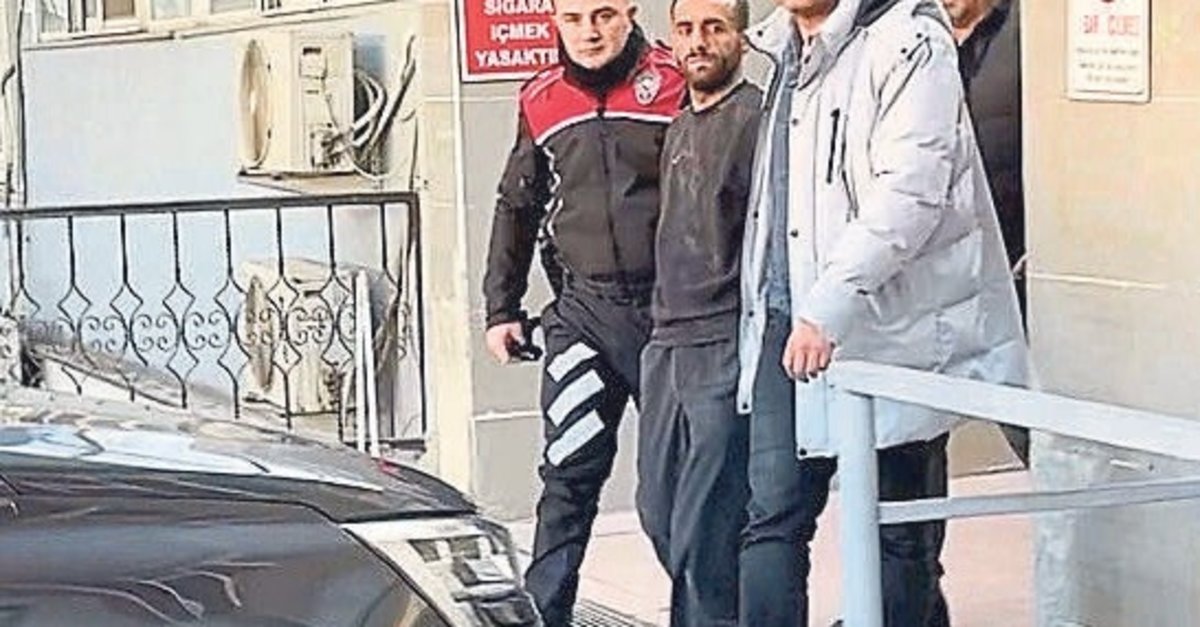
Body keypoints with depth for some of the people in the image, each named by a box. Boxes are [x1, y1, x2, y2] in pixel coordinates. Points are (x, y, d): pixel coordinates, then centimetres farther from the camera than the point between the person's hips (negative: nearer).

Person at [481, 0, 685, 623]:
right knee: (570, 472, -1)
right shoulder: (541, 101, 8)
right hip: (583, 309, 3)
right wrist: (501, 309, 15)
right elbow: (516, 209, 18)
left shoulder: (675, 83, -4)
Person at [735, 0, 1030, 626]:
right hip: (787, 326, 7)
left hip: (886, 330, -7)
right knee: (773, 518, 2)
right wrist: (775, 310, 15)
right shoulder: (788, 52, 17)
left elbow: (908, 193, -21)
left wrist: (830, 307, -26)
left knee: (898, 537, 4)